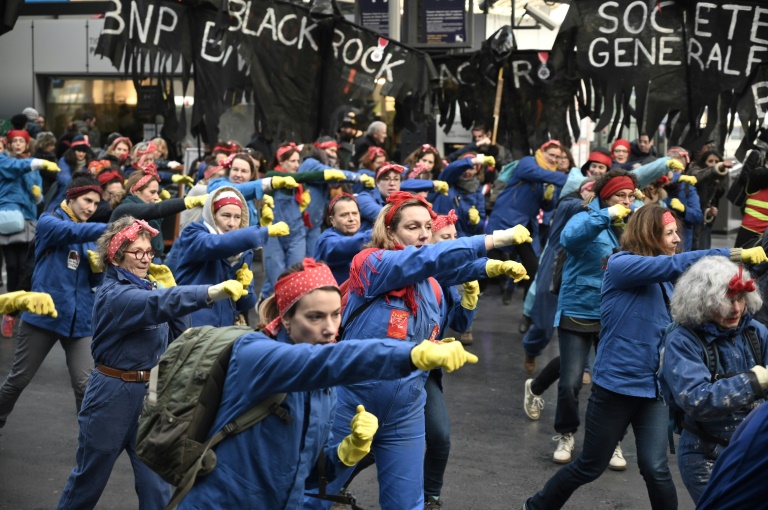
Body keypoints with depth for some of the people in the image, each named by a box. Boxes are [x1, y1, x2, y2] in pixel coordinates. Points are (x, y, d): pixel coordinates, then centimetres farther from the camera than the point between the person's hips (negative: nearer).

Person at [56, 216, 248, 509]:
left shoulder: (147, 286, 5)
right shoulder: (113, 295, -19)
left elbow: (174, 335, 6)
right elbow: (158, 303, -40)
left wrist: (168, 290, -5)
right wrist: (213, 292, -53)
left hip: (150, 392, 6)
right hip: (114, 393, -6)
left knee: (156, 482, 6)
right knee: (91, 475, 12)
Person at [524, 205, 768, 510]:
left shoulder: (663, 280, 8)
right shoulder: (621, 265, -13)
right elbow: (677, 264, -26)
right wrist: (735, 254, -27)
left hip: (654, 387, 5)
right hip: (616, 384, -5)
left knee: (656, 468, -5)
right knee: (590, 466, 8)